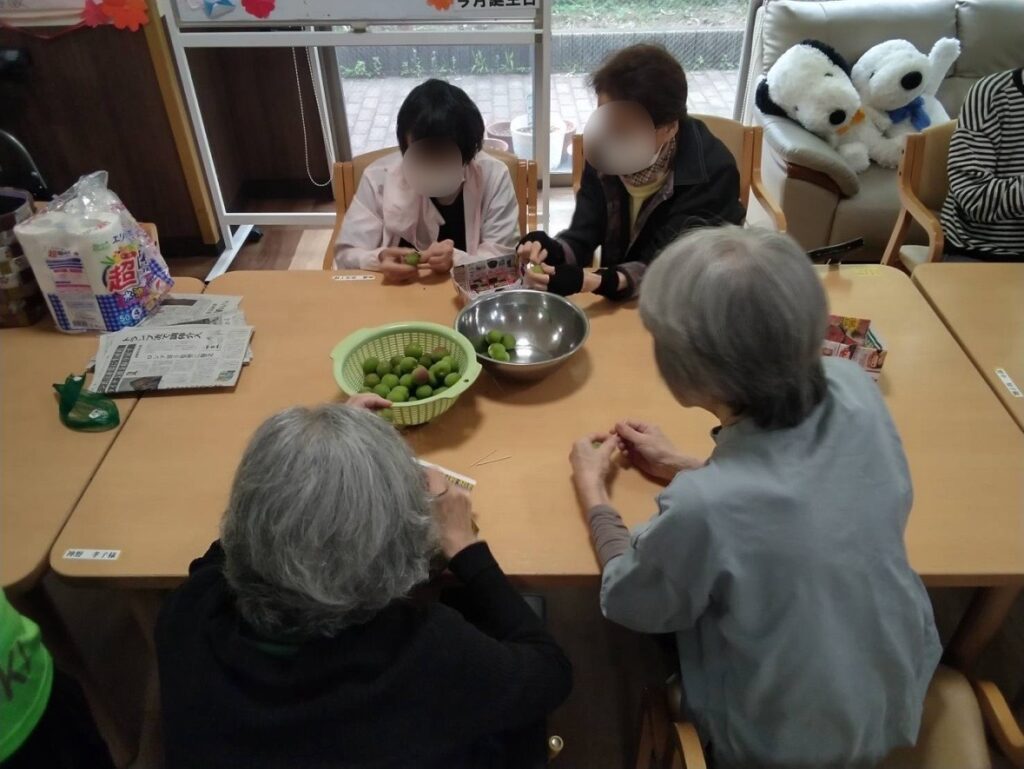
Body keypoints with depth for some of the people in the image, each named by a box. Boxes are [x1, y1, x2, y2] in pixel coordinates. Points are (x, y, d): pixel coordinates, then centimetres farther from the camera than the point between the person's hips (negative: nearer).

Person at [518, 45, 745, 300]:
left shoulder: (713, 171, -21)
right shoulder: (604, 154, -8)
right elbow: (583, 236, -7)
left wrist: (595, 282, -41)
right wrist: (553, 252, -30)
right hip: (621, 303, 3)